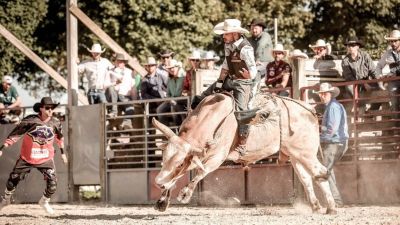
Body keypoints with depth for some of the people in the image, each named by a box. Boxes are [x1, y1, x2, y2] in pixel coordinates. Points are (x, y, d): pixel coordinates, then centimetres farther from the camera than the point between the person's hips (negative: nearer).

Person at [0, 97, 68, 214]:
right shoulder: (30, 120, -17)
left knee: (52, 183, -8)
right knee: (13, 179, 8)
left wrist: (62, 152, 21)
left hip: (46, 159, 2)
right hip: (27, 157, -2)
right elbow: (15, 134, -13)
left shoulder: (55, 123, -6)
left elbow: (59, 137, 14)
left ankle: (44, 202, 21)